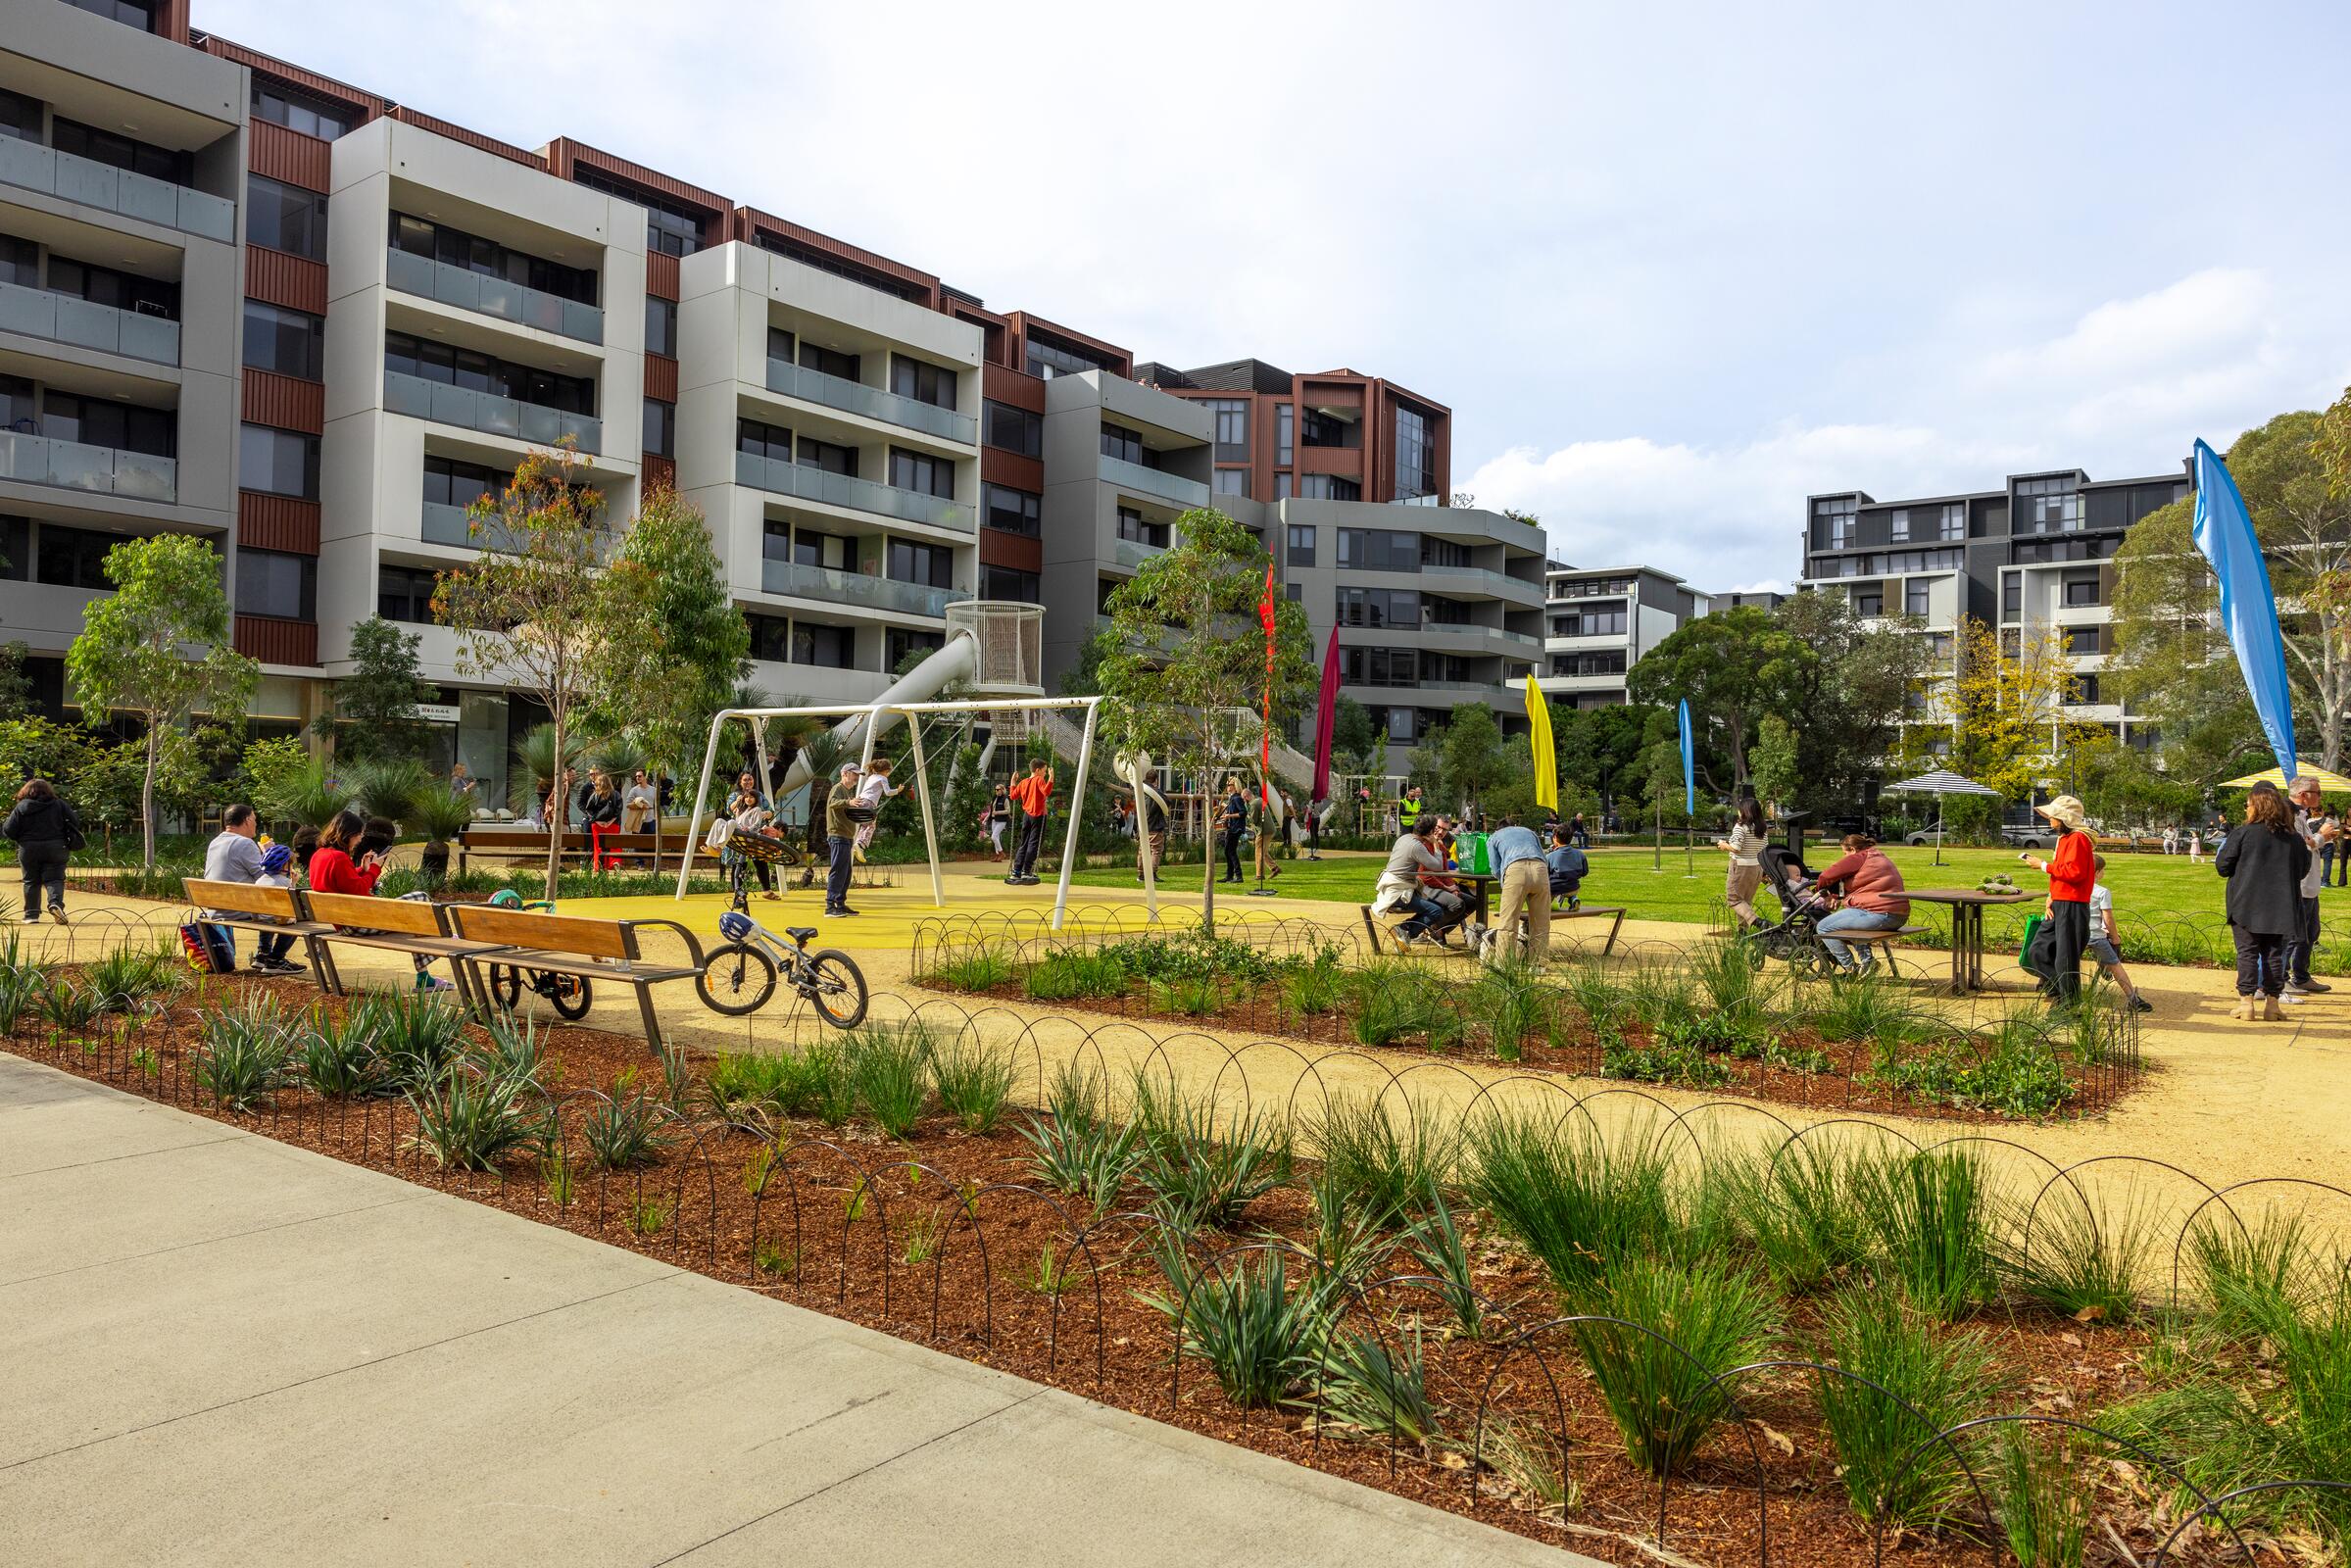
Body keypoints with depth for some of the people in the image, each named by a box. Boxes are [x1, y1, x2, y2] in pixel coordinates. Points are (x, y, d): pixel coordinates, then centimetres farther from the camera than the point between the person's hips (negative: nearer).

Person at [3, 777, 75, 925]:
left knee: (31, 882, 10)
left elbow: (8, 831, -1)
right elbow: (75, 823, 0)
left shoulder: (20, 807, 1)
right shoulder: (59, 805, 3)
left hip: (29, 850, 0)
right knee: (54, 879, 1)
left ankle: (31, 914, 12)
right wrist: (69, 841, 15)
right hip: (55, 849, 0)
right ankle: (56, 902, -26)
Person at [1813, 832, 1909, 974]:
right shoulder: (1880, 858, 25)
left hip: (1879, 913, -10)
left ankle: (1851, 969, 0)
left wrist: (1820, 888, 15)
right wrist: (1841, 897, 26)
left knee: (1823, 927, -3)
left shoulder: (1859, 858, -3)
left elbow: (1826, 876, -5)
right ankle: (1867, 960, 19)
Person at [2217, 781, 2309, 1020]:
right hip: (2281, 908, 4)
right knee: (2274, 954, 9)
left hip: (2247, 906, -4)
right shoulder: (2293, 837, 4)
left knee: (2247, 953, 0)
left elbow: (2223, 866, -8)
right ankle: (2272, 1003, 11)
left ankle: (2246, 1001, -3)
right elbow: (2304, 868, 15)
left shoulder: (2242, 833, -10)